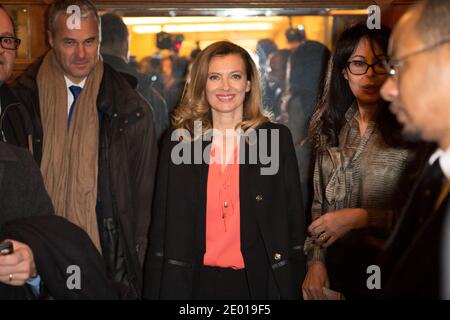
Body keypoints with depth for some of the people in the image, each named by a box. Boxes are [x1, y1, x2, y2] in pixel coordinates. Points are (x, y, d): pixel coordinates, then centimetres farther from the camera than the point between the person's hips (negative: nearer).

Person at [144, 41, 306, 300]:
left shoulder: (277, 138, -2)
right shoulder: (178, 142, 1)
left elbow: (293, 218, 0)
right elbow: (163, 222, 3)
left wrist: (291, 287, -4)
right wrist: (160, 289, 0)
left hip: (255, 280, -1)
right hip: (197, 280, 1)